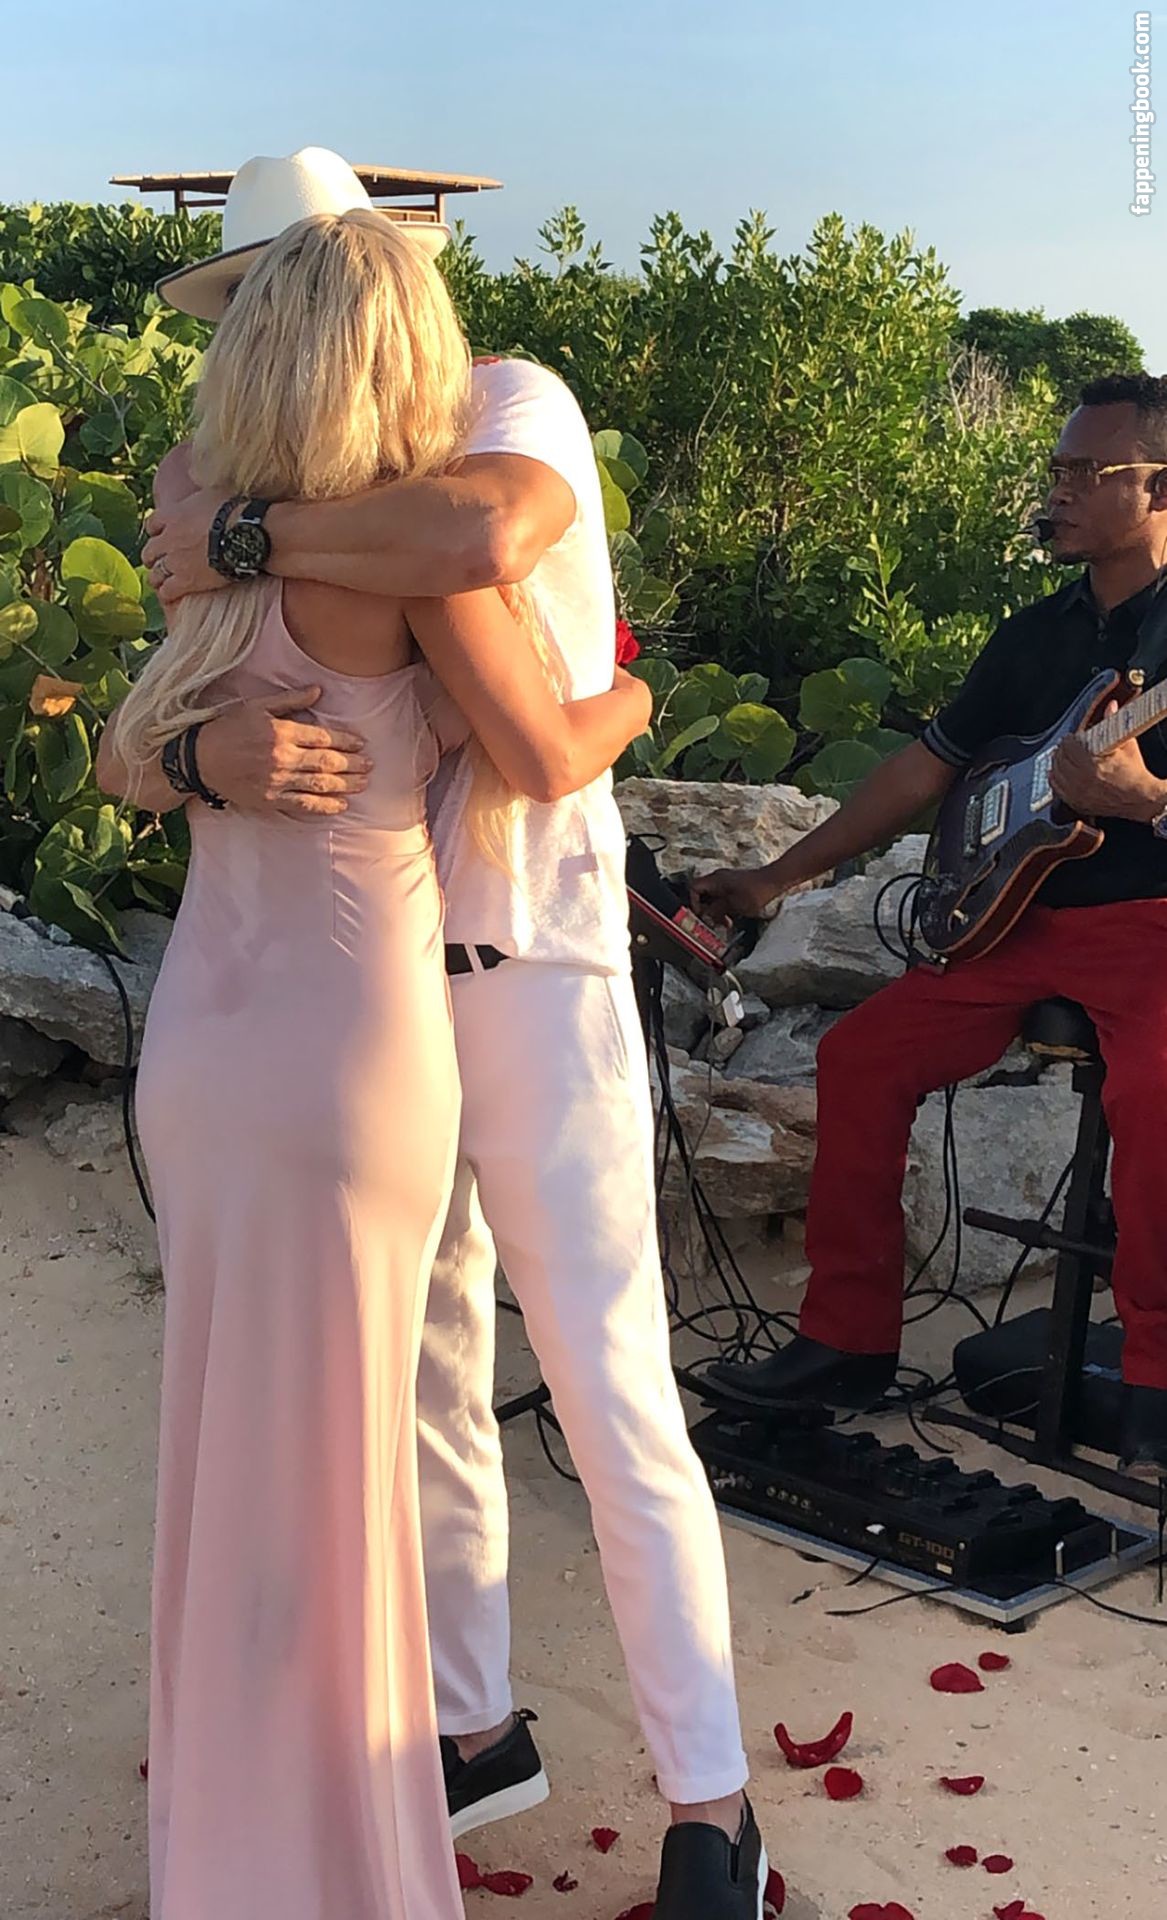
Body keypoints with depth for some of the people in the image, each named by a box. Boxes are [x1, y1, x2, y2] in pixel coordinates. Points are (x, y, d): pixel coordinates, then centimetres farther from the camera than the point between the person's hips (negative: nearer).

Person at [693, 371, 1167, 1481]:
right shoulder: (1034, 636, 15)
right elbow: (925, 769, 18)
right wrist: (779, 877, 15)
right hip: (1022, 920, 7)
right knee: (863, 1054, -8)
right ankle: (850, 1336, 1)